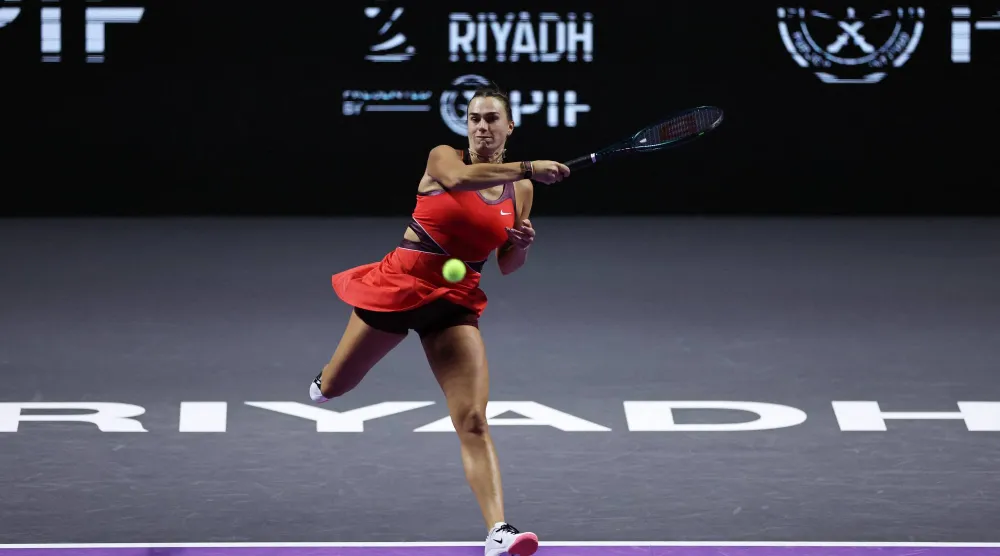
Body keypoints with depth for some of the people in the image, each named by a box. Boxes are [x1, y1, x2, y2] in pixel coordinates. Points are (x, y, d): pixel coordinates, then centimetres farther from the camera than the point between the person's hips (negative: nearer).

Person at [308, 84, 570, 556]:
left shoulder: (520, 190, 3)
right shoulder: (443, 158, -7)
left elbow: (507, 266, 13)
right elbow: (460, 178, -33)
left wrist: (522, 244, -9)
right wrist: (528, 168, -38)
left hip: (455, 303, 1)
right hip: (397, 286, -1)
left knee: (473, 422, -14)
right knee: (333, 390, 16)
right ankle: (327, 377, 56)